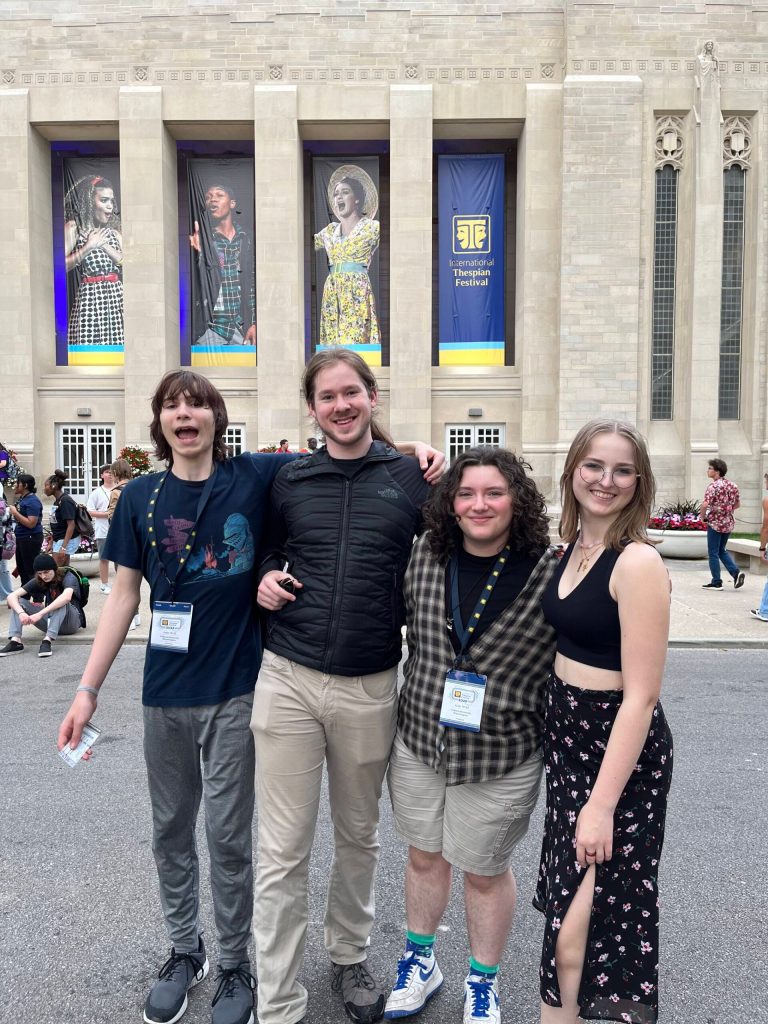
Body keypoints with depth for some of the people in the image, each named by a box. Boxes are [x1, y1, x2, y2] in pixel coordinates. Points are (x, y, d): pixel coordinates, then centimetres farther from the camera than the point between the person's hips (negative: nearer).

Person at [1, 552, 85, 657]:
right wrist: (21, 613, -34)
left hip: (71, 622, -5)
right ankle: (15, 641, -28)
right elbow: (12, 596, -13)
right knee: (18, 601, -10)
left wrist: (40, 614, -44)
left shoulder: (67, 577, -17)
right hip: (50, 621, 5)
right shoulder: (38, 581, -2)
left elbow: (67, 597, -40)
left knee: (61, 602, -34)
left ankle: (48, 640, -44)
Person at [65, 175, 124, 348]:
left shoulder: (114, 231, 16)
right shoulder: (73, 227, 1)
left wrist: (105, 245, -4)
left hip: (118, 299, 5)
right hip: (90, 299, -4)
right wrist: (89, 246, -10)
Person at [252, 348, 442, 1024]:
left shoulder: (413, 478, 0)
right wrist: (263, 579, -3)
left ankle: (350, 957, 44)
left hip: (371, 688, 0)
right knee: (283, 852, 6)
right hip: (288, 682, 0)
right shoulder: (289, 480, 3)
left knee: (359, 836, 19)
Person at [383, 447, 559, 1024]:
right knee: (424, 854, 21)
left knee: (485, 871, 17)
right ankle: (420, 960, 48)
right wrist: (417, 702, 11)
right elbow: (407, 625, 11)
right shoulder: (426, 556, -5)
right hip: (419, 742, 3)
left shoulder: (551, 571, -15)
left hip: (500, 758, -3)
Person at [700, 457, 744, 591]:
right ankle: (736, 572, 5)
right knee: (721, 551, 21)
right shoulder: (732, 485, 7)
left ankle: (716, 583, 7)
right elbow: (738, 504, 16)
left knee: (713, 554, 3)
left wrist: (703, 516, -8)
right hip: (729, 523, 7)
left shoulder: (714, 486, -16)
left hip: (715, 523, -7)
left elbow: (705, 505, -25)